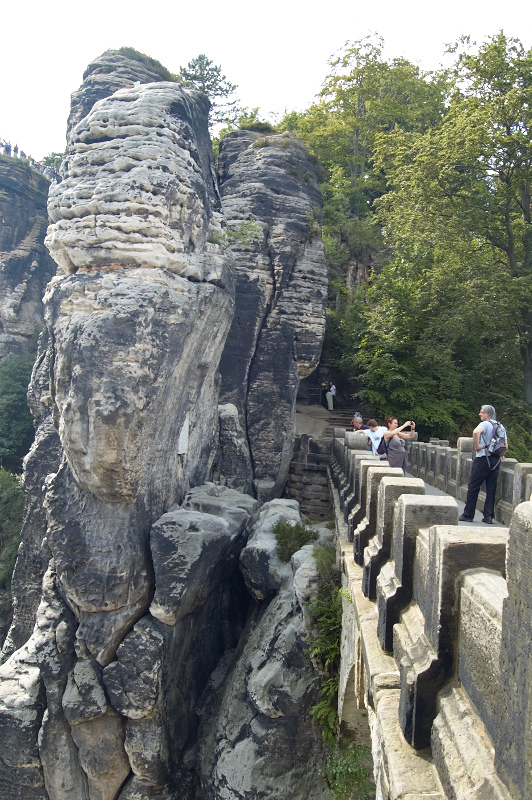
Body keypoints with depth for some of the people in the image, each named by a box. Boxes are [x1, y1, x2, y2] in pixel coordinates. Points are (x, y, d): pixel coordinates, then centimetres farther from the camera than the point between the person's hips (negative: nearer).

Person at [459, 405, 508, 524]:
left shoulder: (485, 424, -9)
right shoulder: (501, 427, 14)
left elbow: (476, 432, -31)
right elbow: (506, 446, 14)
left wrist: (477, 446, -20)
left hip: (483, 458, -7)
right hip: (496, 461, 7)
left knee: (473, 487, 2)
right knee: (491, 489, 9)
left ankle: (468, 515, 6)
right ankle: (488, 516, 8)